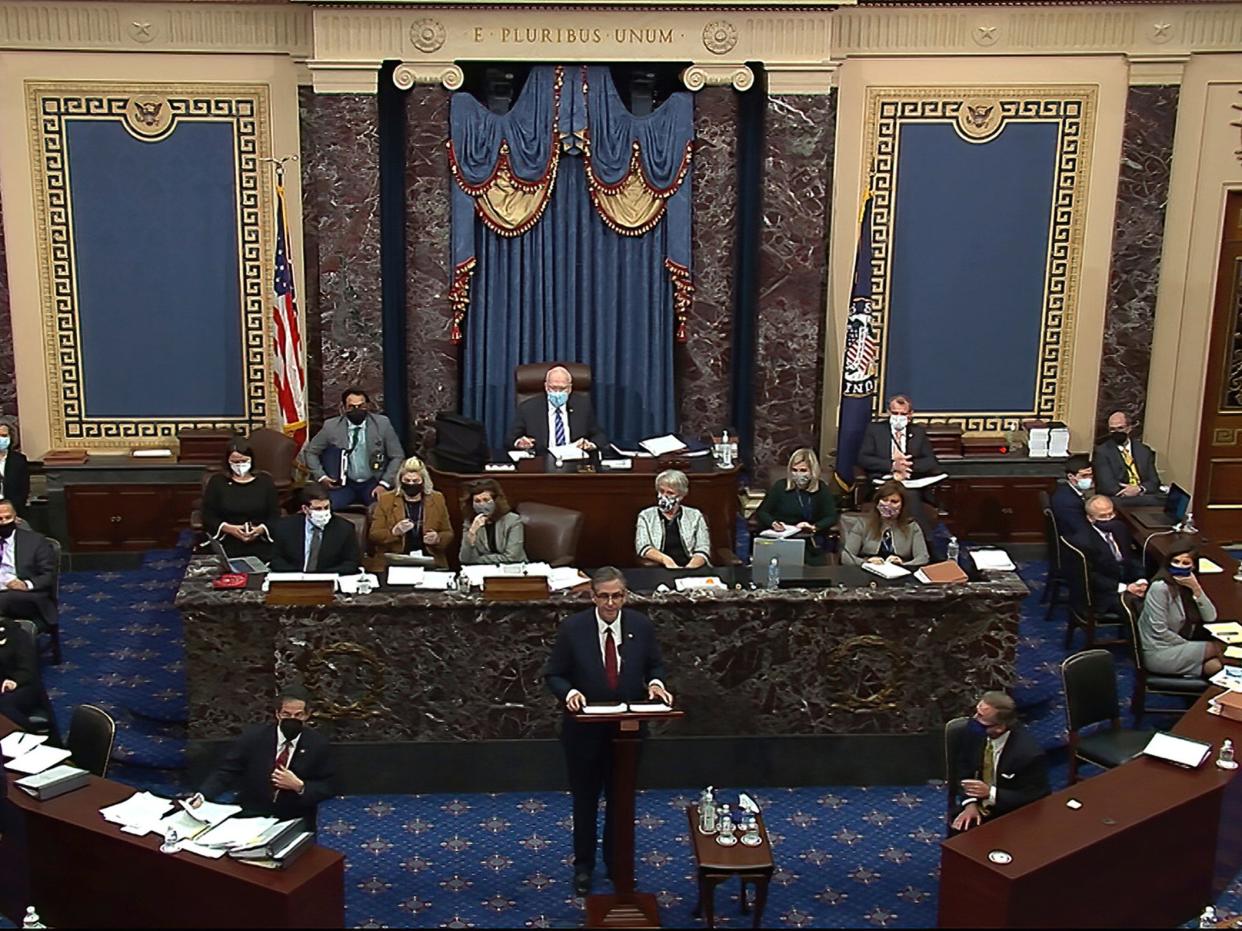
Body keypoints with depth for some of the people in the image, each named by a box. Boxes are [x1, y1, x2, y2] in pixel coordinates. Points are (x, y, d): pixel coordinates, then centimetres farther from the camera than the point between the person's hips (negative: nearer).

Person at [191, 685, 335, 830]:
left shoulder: (319, 744, -4)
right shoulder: (253, 736, -3)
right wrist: (202, 796, -18)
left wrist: (299, 786, -17)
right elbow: (226, 771, -2)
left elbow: (328, 787, 0)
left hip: (295, 824, 1)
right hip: (251, 818, -1)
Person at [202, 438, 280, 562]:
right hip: (227, 549, 0)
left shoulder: (265, 481, 12)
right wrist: (229, 528, -11)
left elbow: (275, 516, 8)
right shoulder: (217, 482, 10)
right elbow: (208, 517, 6)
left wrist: (261, 529, -12)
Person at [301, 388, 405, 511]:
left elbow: (397, 457, -3)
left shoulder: (382, 424, -6)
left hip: (373, 483, -2)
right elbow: (310, 452, 6)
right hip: (345, 484, 2)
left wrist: (384, 483, -12)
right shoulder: (331, 426, -5)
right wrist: (321, 476, -8)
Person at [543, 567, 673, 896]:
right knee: (585, 799, 14)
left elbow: (655, 665, 6)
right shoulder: (573, 628, -14)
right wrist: (569, 692, -27)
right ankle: (583, 865, 32)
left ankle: (617, 863, 35)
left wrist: (654, 682, -16)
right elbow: (553, 674, -7)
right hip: (585, 730, -2)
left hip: (627, 729, 2)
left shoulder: (641, 625, -8)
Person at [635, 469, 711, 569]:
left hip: (693, 570, 0)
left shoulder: (695, 516, 12)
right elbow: (642, 547, -3)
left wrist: (688, 568, -18)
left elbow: (703, 550, 2)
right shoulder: (646, 516, 11)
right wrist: (666, 560, -19)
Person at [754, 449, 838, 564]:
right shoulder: (780, 486, 2)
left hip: (811, 541, 1)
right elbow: (762, 512, 5)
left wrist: (814, 527, -18)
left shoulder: (821, 489, 4)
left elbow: (831, 517, 2)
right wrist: (773, 523, -17)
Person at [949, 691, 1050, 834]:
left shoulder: (1030, 753, -26)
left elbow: (1034, 798, -16)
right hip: (978, 805, 5)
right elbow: (963, 767, 3)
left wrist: (991, 792, -26)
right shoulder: (976, 731, -12)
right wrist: (970, 803, -12)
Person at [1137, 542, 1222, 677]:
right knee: (1216, 648, -13)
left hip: (1179, 647, 7)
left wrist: (1196, 589, -13)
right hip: (1159, 654, -7)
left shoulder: (1188, 587, 7)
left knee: (1215, 666, -20)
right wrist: (1190, 646, -10)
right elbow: (1160, 632, -19)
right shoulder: (1160, 588, -17)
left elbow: (1210, 617, -2)